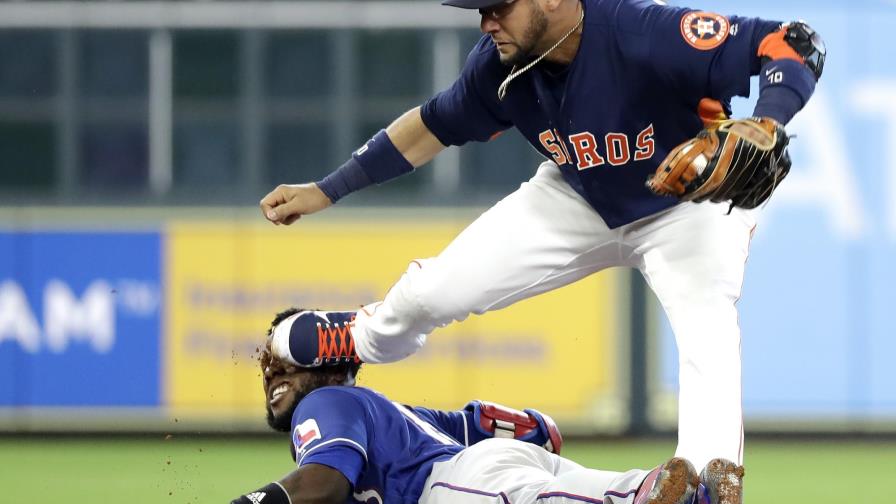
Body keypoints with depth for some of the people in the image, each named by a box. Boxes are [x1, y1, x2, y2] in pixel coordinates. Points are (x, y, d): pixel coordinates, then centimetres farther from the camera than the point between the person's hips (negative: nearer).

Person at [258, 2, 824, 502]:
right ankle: (365, 339, 37)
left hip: (687, 207, -5)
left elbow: (798, 46, -41)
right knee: (433, 291, 4)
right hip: (579, 200, 5)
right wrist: (326, 191, 3)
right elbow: (436, 124, 1)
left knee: (706, 326, -33)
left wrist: (763, 131, -59)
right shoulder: (501, 63, -20)